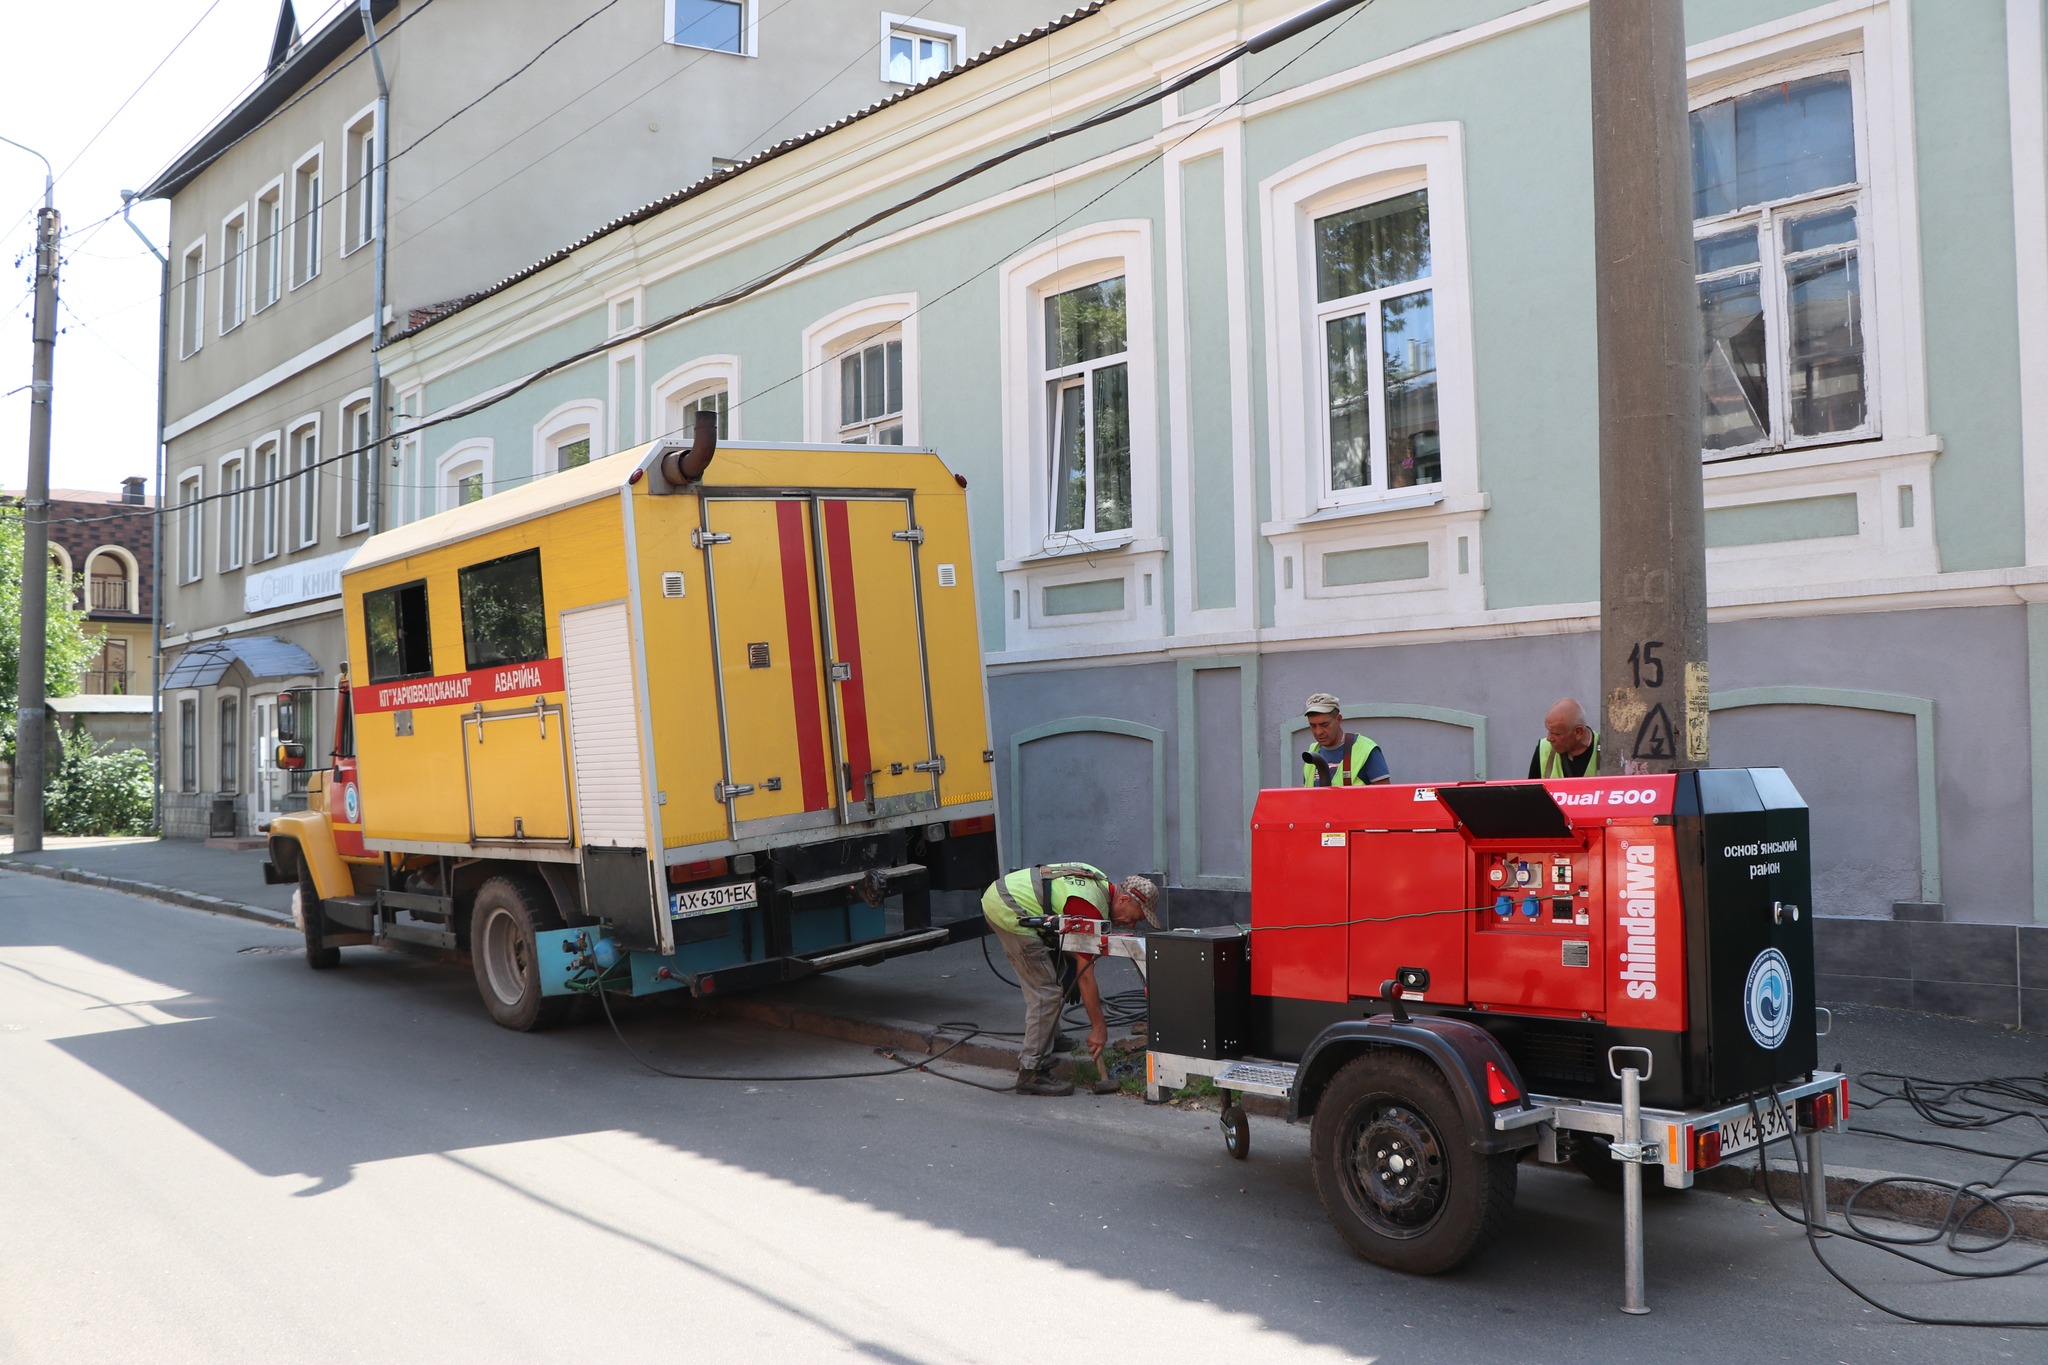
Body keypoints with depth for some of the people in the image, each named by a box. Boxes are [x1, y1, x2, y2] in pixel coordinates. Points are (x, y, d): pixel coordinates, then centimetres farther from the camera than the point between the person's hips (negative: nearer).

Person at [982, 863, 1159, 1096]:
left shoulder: (1101, 883, 11)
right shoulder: (1091, 908, -18)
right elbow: (1085, 975, -15)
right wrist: (1099, 1028, -9)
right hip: (1009, 911, -11)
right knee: (1047, 992, -8)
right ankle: (1031, 1073, -6)